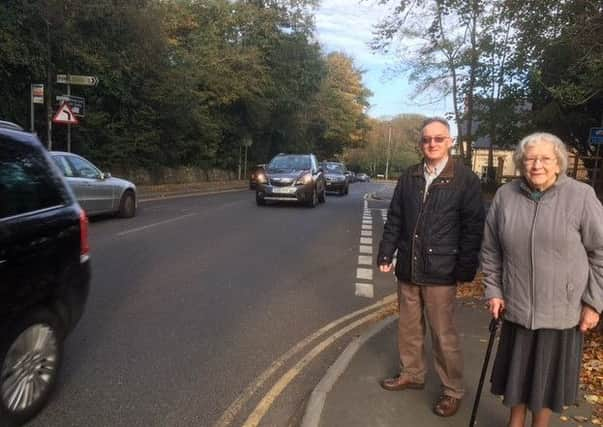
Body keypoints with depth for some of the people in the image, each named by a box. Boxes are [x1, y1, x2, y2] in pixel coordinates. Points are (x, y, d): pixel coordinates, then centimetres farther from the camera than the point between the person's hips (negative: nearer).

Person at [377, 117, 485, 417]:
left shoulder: (465, 179, -6)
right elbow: (394, 219, 10)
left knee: (443, 335, 5)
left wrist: (465, 269, -10)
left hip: (441, 271, -4)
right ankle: (411, 374, 38)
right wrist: (386, 254, 7)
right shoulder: (408, 177, 6)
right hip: (407, 268, 5)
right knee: (408, 327, 17)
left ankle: (453, 391, 24)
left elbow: (473, 227, -7)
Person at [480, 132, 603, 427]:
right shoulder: (505, 195, -3)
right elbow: (491, 249, 5)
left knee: (549, 372, 15)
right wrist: (493, 290, 2)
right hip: (517, 306, 2)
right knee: (517, 369, 17)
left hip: (562, 309, -2)